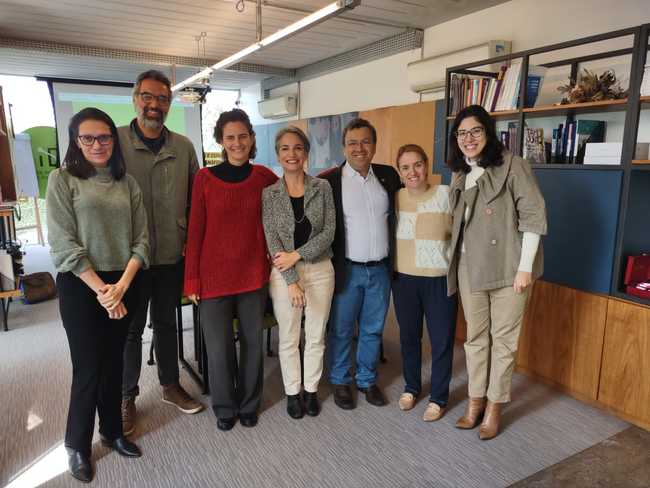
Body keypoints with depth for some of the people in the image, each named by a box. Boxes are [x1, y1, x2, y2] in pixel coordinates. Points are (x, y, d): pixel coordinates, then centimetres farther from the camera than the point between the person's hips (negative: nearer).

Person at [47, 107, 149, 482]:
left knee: (113, 362, 15)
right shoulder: (62, 180, -4)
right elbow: (64, 244, -11)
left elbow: (142, 239, 1)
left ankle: (113, 430, 34)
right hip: (81, 286, -3)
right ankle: (78, 445, 26)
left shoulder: (127, 183, 6)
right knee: (88, 368, 3)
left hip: (124, 284, 3)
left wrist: (121, 285, -11)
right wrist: (101, 290, -14)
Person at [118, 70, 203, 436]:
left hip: (172, 255, 3)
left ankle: (171, 385, 35)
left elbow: (195, 198, 10)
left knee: (167, 322, 18)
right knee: (131, 328, 11)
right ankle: (127, 396, 30)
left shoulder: (184, 147, 3)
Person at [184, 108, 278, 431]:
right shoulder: (205, 178, -5)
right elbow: (195, 232, -4)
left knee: (252, 341, 13)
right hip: (214, 275, -2)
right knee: (218, 347, 7)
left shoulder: (264, 177, 0)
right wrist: (191, 280, -5)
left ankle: (249, 404, 35)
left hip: (253, 274, 2)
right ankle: (225, 407, 32)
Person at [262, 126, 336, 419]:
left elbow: (329, 232, -5)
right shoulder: (269, 194, -4)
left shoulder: (322, 188, -1)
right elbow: (272, 240, -8)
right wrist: (292, 281, -14)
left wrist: (296, 255, -15)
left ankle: (311, 390, 32)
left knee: (316, 336, 12)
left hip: (320, 269, 1)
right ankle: (292, 392, 30)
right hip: (283, 273, -1)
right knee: (288, 338, 11)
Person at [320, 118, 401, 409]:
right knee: (341, 331, 11)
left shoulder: (388, 175, 4)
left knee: (373, 330, 16)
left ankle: (367, 380, 34)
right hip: (346, 270, -3)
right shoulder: (328, 180, -8)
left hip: (381, 269, 4)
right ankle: (340, 382, 30)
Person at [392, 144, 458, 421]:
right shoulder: (394, 198, 0)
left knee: (441, 340, 7)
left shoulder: (445, 194, -10)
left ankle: (438, 398, 27)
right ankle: (411, 387, 38)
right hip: (404, 278, 3)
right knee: (408, 336, 17)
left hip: (440, 279, -3)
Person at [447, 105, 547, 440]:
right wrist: (455, 261, 12)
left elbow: (533, 216, -11)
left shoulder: (512, 166, -7)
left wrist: (525, 267, -15)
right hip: (469, 269, 6)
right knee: (476, 337, 13)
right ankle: (475, 400, 27)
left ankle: (494, 405, 21)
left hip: (507, 267, -5)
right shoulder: (459, 175, 12)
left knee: (503, 339, 6)